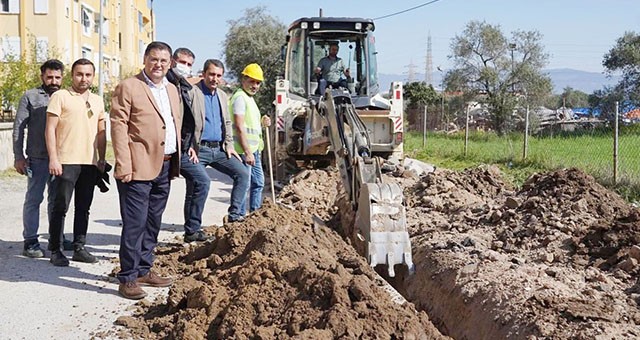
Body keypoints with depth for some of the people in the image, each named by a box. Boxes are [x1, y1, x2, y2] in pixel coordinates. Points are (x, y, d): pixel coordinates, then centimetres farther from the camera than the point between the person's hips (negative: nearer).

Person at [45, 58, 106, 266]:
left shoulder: (98, 101, 14)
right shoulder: (60, 97, -1)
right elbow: (50, 129, -5)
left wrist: (102, 159, 12)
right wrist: (53, 158, -12)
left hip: (90, 162, 5)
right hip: (66, 161, -5)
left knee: (84, 207, 9)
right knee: (60, 206, -2)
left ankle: (79, 248, 17)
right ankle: (55, 251, 6)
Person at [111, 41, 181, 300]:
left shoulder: (172, 90, 17)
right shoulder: (128, 87, -5)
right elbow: (118, 126, -10)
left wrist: (176, 161, 14)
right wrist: (123, 165, -17)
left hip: (165, 167, 7)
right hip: (139, 167, -7)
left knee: (153, 223, 13)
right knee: (135, 224, -6)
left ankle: (143, 270, 23)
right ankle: (127, 278, 1)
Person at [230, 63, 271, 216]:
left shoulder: (249, 98, 18)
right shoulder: (240, 97, -13)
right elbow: (239, 127, -20)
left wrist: (261, 123, 7)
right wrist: (247, 152, -23)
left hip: (254, 149, 10)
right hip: (244, 149, -10)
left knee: (258, 182, 16)